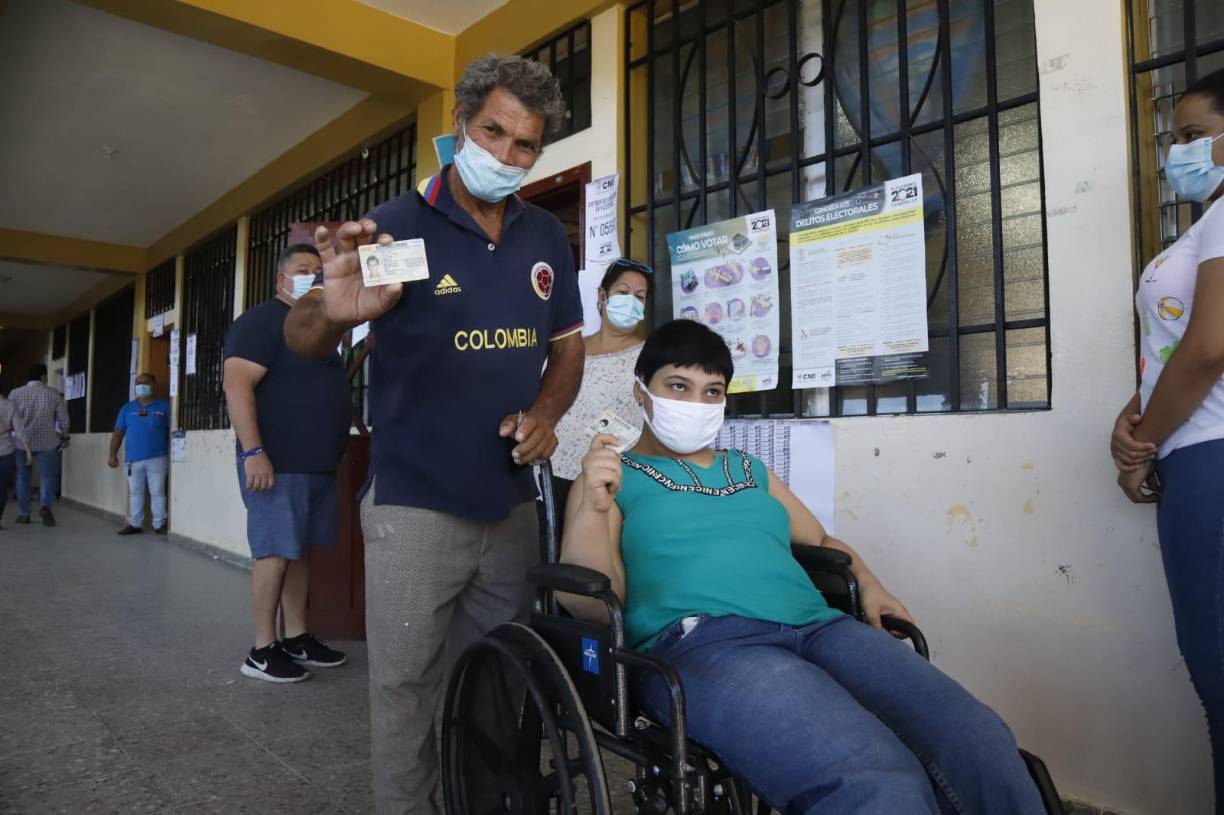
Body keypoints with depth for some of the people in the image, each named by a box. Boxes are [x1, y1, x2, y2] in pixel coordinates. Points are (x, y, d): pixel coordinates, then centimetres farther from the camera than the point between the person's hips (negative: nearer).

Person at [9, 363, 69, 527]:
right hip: (46, 442, -1)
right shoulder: (54, 394, -2)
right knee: (47, 476, 4)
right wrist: (64, 436, 19)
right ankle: (45, 505, -19)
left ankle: (24, 514, 17)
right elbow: (64, 420, 1)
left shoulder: (15, 393, 0)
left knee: (23, 478, 13)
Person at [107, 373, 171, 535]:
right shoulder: (127, 408, 10)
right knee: (135, 492, 8)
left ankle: (159, 524, 5)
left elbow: (172, 431, 2)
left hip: (157, 458, -3)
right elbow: (118, 433, 10)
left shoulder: (164, 406, 3)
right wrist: (112, 455, 4)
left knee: (157, 492, -1)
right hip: (133, 459, 3)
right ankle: (135, 524, 16)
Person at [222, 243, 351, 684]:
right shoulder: (260, 321, -8)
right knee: (275, 553, -5)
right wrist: (253, 452, -24)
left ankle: (296, 638, 19)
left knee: (297, 551, 12)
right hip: (277, 464, -8)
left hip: (317, 464, 8)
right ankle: (263, 650, 4)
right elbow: (236, 385, -19)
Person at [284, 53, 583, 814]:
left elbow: (568, 343, 14)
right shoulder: (397, 225, -8)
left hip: (513, 504, 5)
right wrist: (333, 310, -36)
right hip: (416, 506, -4)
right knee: (406, 692, 6)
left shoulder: (547, 237, 5)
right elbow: (299, 337, -11)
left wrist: (547, 410, -7)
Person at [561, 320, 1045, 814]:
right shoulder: (614, 478, 13)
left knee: (976, 741, -19)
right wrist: (594, 507, -15)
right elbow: (592, 606, 2)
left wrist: (867, 583, 16)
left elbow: (822, 540, 38)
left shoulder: (749, 470, 29)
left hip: (817, 625, 6)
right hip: (698, 642, -5)